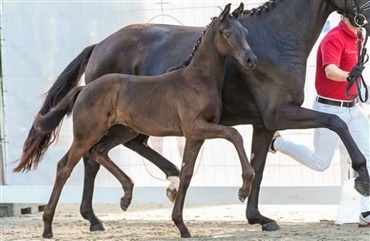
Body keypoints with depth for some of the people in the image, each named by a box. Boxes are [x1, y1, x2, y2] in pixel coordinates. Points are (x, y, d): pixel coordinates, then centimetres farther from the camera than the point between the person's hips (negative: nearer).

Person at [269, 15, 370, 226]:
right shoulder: (334, 38, -21)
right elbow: (330, 71, -39)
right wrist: (348, 75, -58)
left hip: (353, 108, 8)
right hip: (330, 109, -8)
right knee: (320, 163, 2)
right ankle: (278, 142, 25)